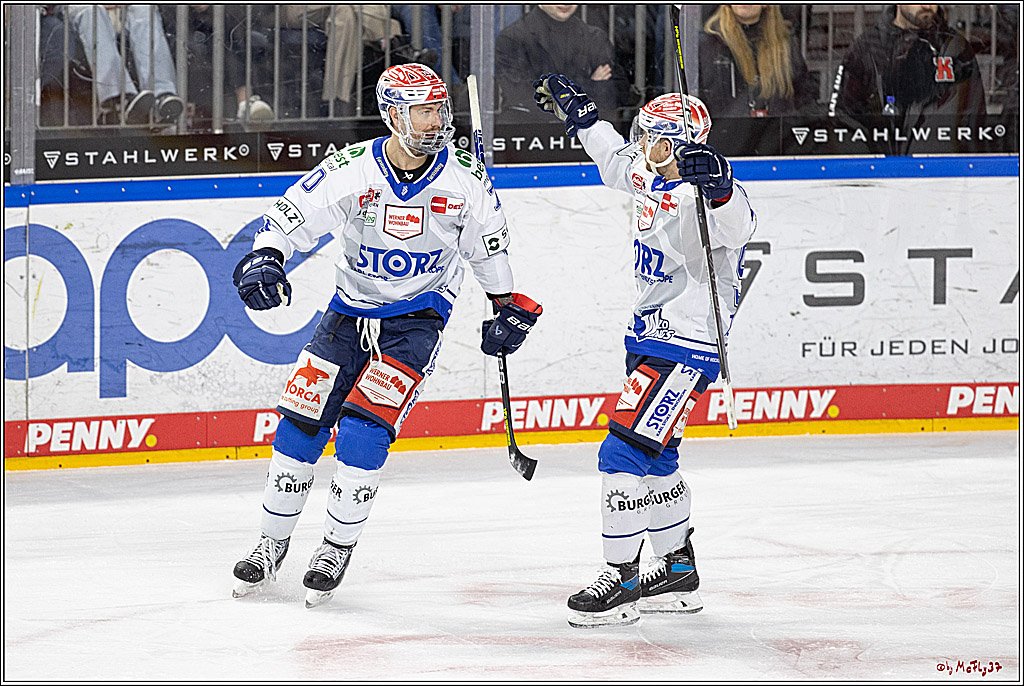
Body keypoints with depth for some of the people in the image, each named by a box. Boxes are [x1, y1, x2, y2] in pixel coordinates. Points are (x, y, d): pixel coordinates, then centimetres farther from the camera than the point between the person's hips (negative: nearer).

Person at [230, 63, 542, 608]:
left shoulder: (464, 178, -11)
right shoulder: (351, 169, -15)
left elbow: (489, 242, 6)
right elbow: (290, 215, -12)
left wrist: (508, 307, 11)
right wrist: (265, 258, -31)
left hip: (418, 316, -2)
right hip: (350, 311, 2)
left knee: (364, 425, -18)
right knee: (301, 419, -2)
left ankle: (338, 548, -3)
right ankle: (273, 541, 16)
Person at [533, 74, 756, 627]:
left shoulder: (699, 197, -21)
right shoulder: (653, 182, 8)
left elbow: (737, 228, -42)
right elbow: (618, 161, 29)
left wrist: (719, 189, -59)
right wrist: (576, 112, 35)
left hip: (685, 348, -10)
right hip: (650, 338, 10)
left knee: (626, 451, -14)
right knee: (654, 457, 18)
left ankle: (621, 582, -8)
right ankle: (678, 572, 31)